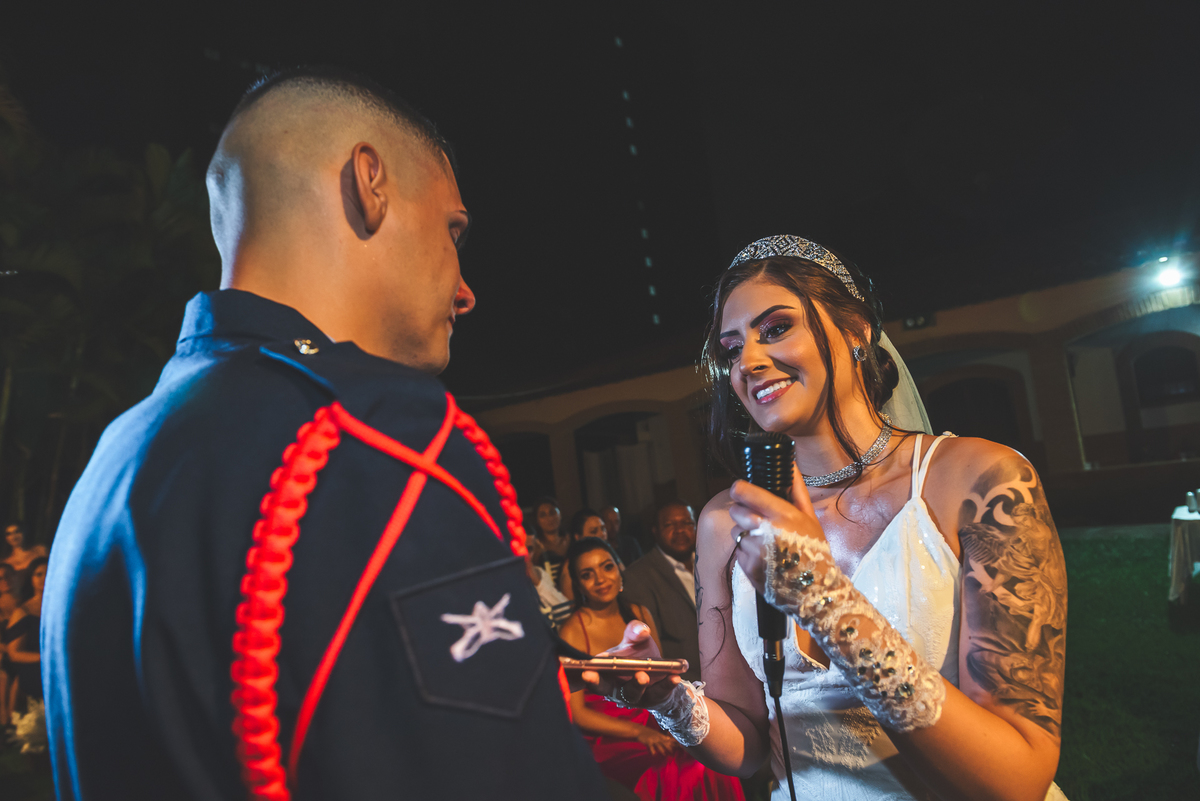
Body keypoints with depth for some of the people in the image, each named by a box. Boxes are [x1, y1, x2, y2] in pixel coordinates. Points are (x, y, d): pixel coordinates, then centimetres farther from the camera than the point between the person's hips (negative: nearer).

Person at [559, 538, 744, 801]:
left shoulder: (640, 614, 5)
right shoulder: (572, 632, -12)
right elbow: (576, 712, -11)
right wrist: (638, 732, -19)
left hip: (653, 720, 5)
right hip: (608, 738, -5)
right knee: (683, 769, -28)